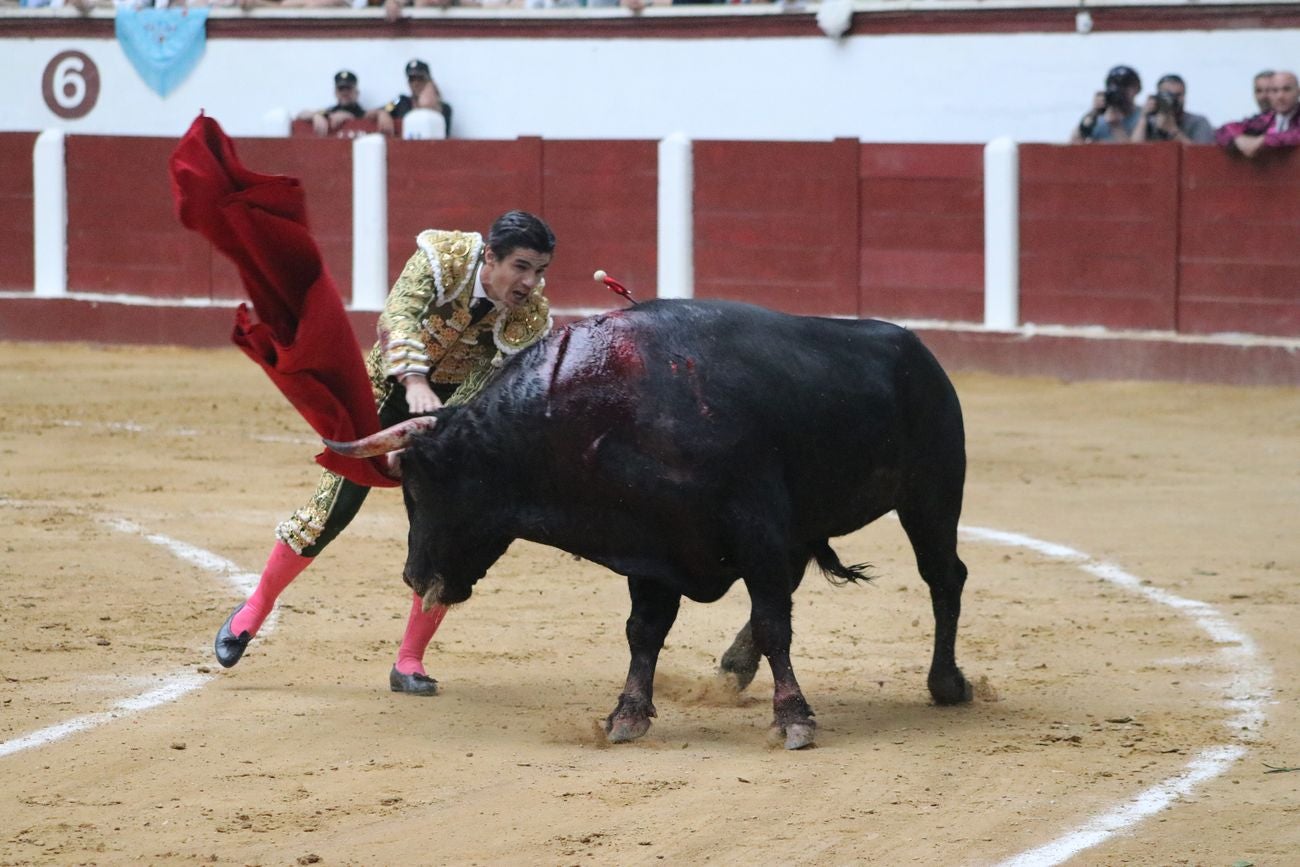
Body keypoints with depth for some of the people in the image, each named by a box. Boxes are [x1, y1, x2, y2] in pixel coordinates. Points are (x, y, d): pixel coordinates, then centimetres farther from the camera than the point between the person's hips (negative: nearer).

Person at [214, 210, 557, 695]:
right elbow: (399, 316, -41)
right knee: (332, 509, -4)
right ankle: (253, 611, 17)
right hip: (388, 388, -2)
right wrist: (415, 383, -59)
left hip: (456, 406, 2)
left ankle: (409, 663, 6)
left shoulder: (531, 315, -21)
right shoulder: (444, 258, -27)